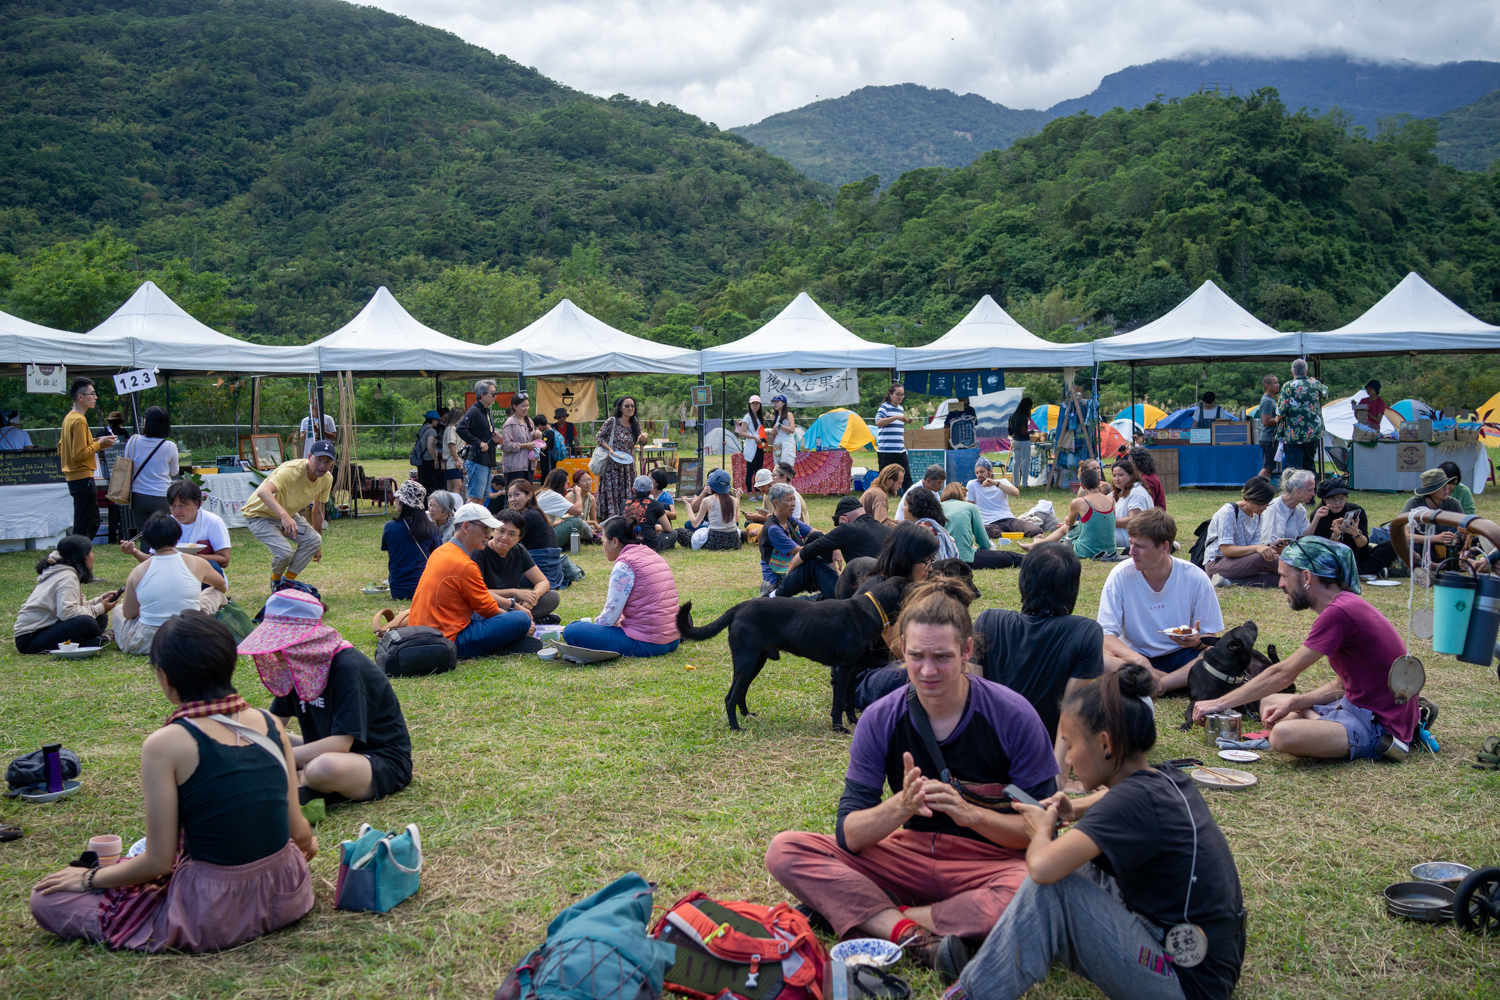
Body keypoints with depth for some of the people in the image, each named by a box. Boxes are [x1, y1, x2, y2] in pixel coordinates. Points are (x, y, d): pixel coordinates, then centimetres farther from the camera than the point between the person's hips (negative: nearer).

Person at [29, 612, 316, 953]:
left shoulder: (165, 745, -16)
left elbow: (157, 863, -11)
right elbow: (298, 831, 4)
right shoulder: (270, 724, -2)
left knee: (47, 899, 9)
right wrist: (307, 845, 28)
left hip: (213, 918, -6)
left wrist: (89, 878, 7)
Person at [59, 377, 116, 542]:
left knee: (93, 521, 17)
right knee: (83, 528, -6)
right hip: (83, 478, -10)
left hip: (73, 477, 10)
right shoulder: (79, 420, -17)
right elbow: (79, 454, -23)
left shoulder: (69, 418, 14)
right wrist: (99, 444, -11)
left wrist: (96, 445, 15)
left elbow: (61, 450, 20)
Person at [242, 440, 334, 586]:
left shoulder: (326, 479, -10)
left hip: (288, 514, 7)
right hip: (259, 515, -7)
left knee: (313, 540, -17)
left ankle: (288, 580, 3)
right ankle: (276, 581, 8)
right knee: (284, 552, -27)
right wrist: (284, 516, -67)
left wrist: (318, 545, 10)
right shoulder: (292, 470, -34)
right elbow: (263, 492, -51)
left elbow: (318, 511, 5)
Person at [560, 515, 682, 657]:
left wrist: (593, 626, 7)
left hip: (647, 644, -9)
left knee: (571, 631, -13)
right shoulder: (653, 555, 14)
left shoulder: (623, 566, -12)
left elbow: (609, 617, -13)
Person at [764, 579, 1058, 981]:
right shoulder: (880, 720, -7)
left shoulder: (1014, 716, -12)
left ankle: (871, 916, -23)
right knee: (785, 851, -16)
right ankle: (913, 934, -28)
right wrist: (900, 806, -29)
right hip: (910, 855, 2)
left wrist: (971, 813, -25)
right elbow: (849, 834, -9)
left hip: (990, 862, -2)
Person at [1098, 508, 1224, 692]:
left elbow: (1210, 636, 0)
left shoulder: (1195, 578, -8)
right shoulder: (1121, 575, -10)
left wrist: (1197, 641, -25)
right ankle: (1183, 681, -24)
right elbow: (1106, 634, -14)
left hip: (1178, 656, 1)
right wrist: (1138, 659, -32)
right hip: (1134, 655, 0)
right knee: (1100, 658, -34)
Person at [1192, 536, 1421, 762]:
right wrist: (1291, 704, 0)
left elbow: (1283, 674, -18)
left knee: (1284, 734, -32)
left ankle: (1380, 743, -14)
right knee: (1269, 702, 17)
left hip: (1381, 725, -10)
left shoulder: (1339, 612, -22)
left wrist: (1220, 703, -12)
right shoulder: (1346, 605, 10)